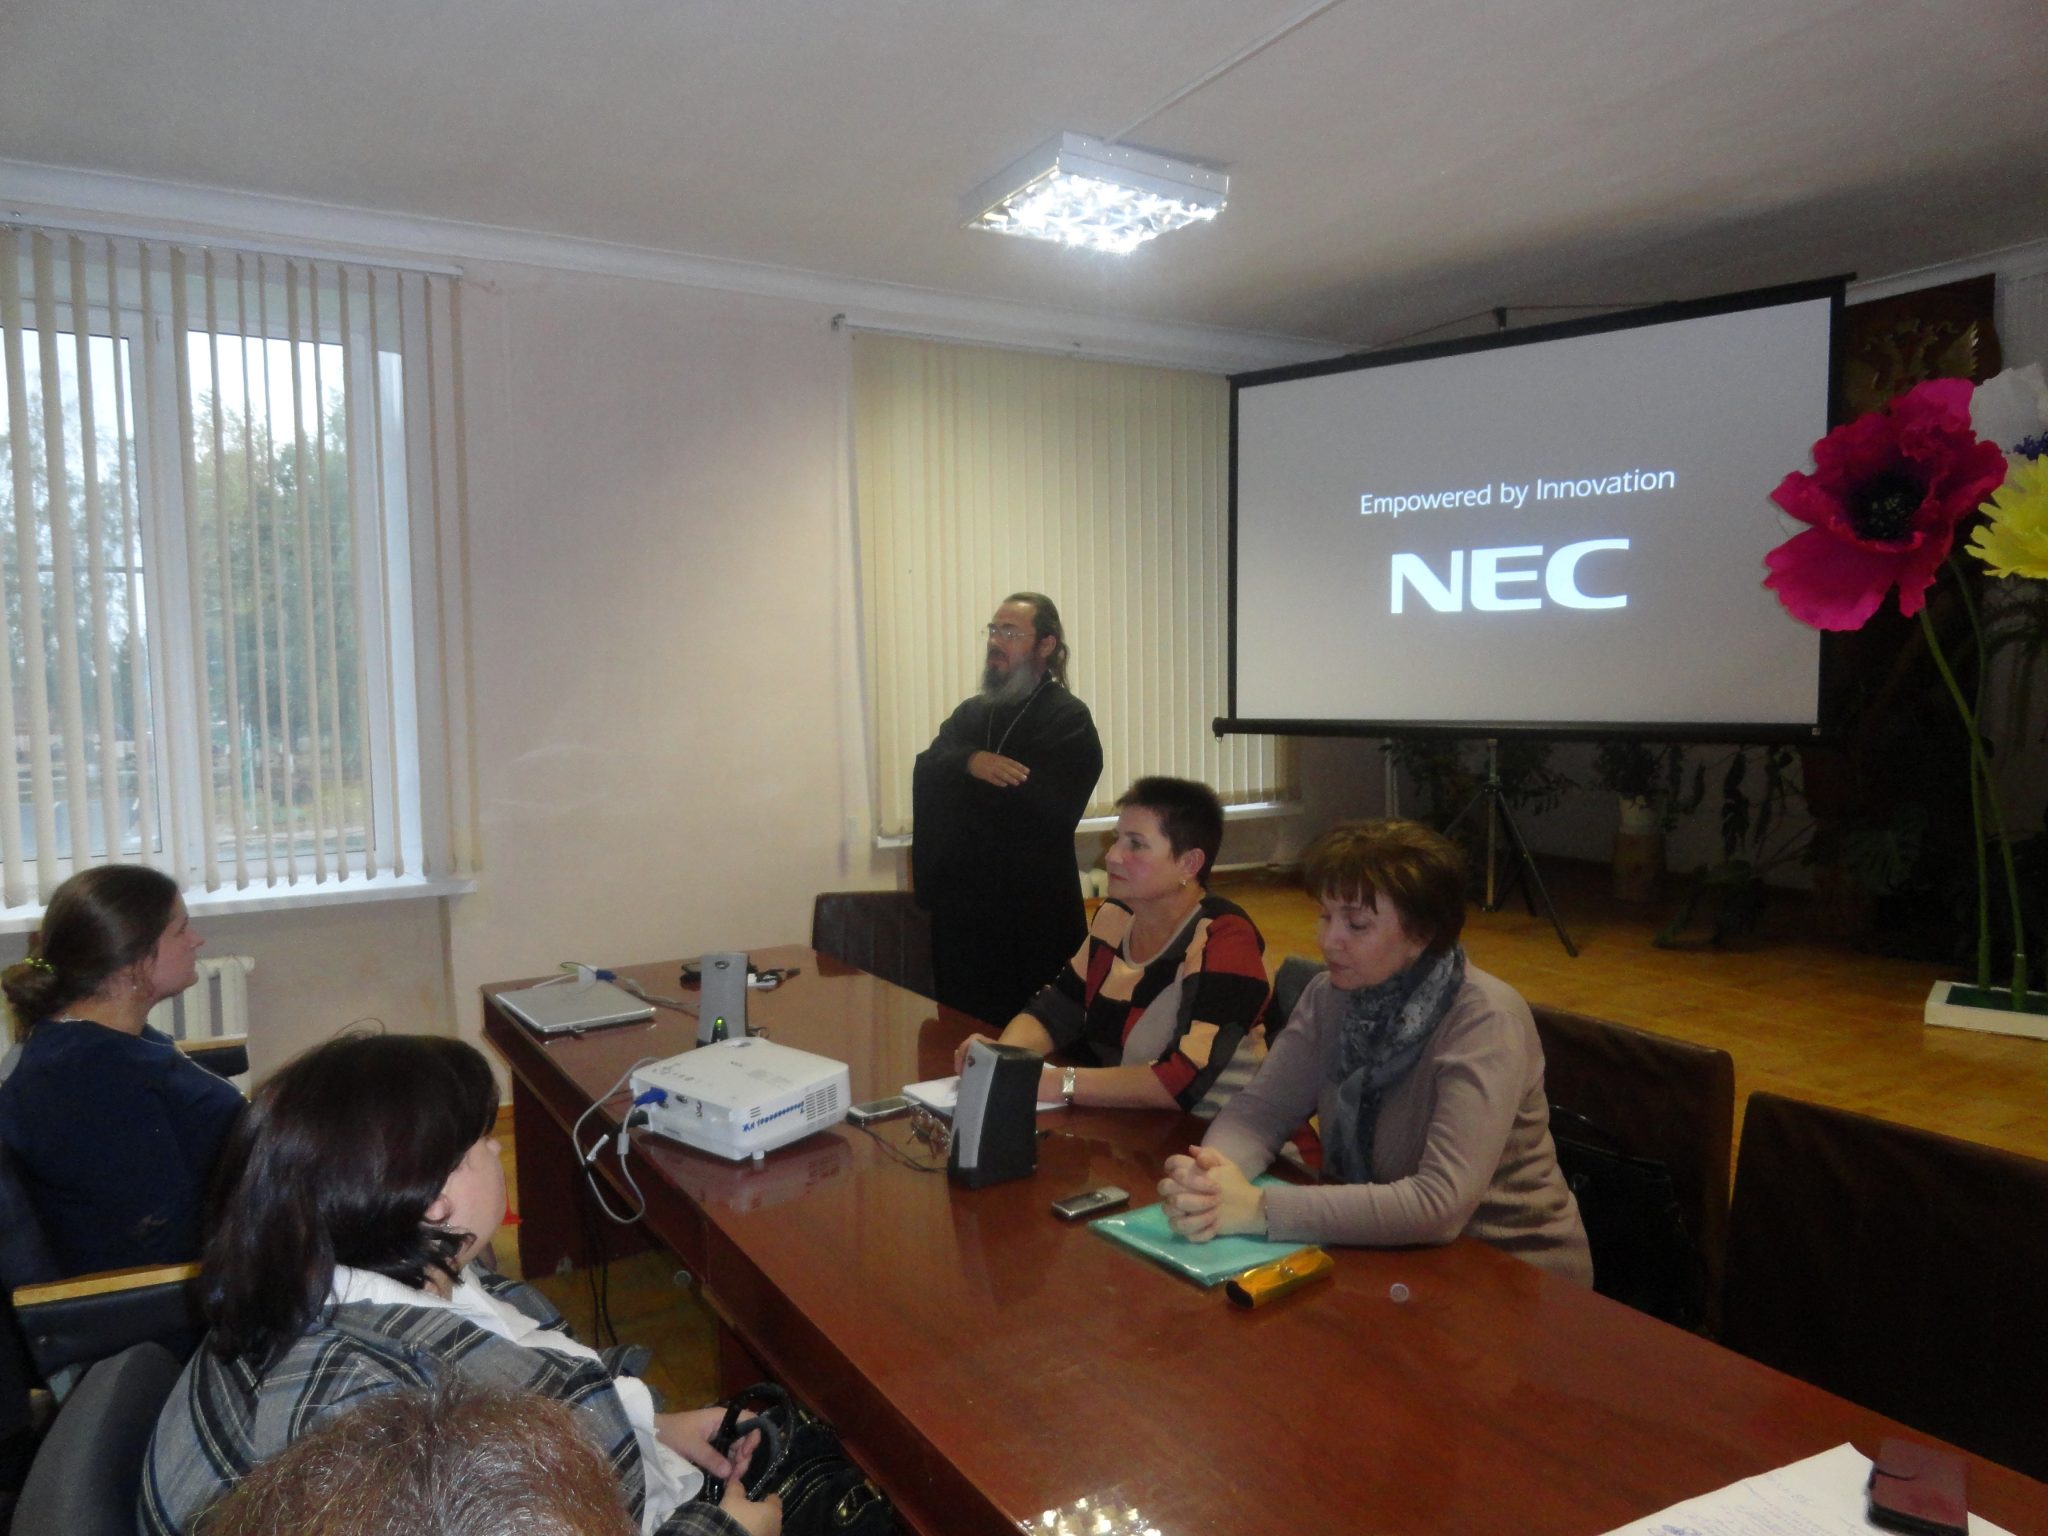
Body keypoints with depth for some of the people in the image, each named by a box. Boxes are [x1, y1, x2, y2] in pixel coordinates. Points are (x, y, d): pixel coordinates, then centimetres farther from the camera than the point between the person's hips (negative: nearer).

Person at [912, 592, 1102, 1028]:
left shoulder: (1069, 720, -5)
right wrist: (969, 762, -21)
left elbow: (1040, 806, -18)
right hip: (962, 908, 6)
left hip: (1034, 915, -6)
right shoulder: (972, 713, 16)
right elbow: (925, 773, 0)